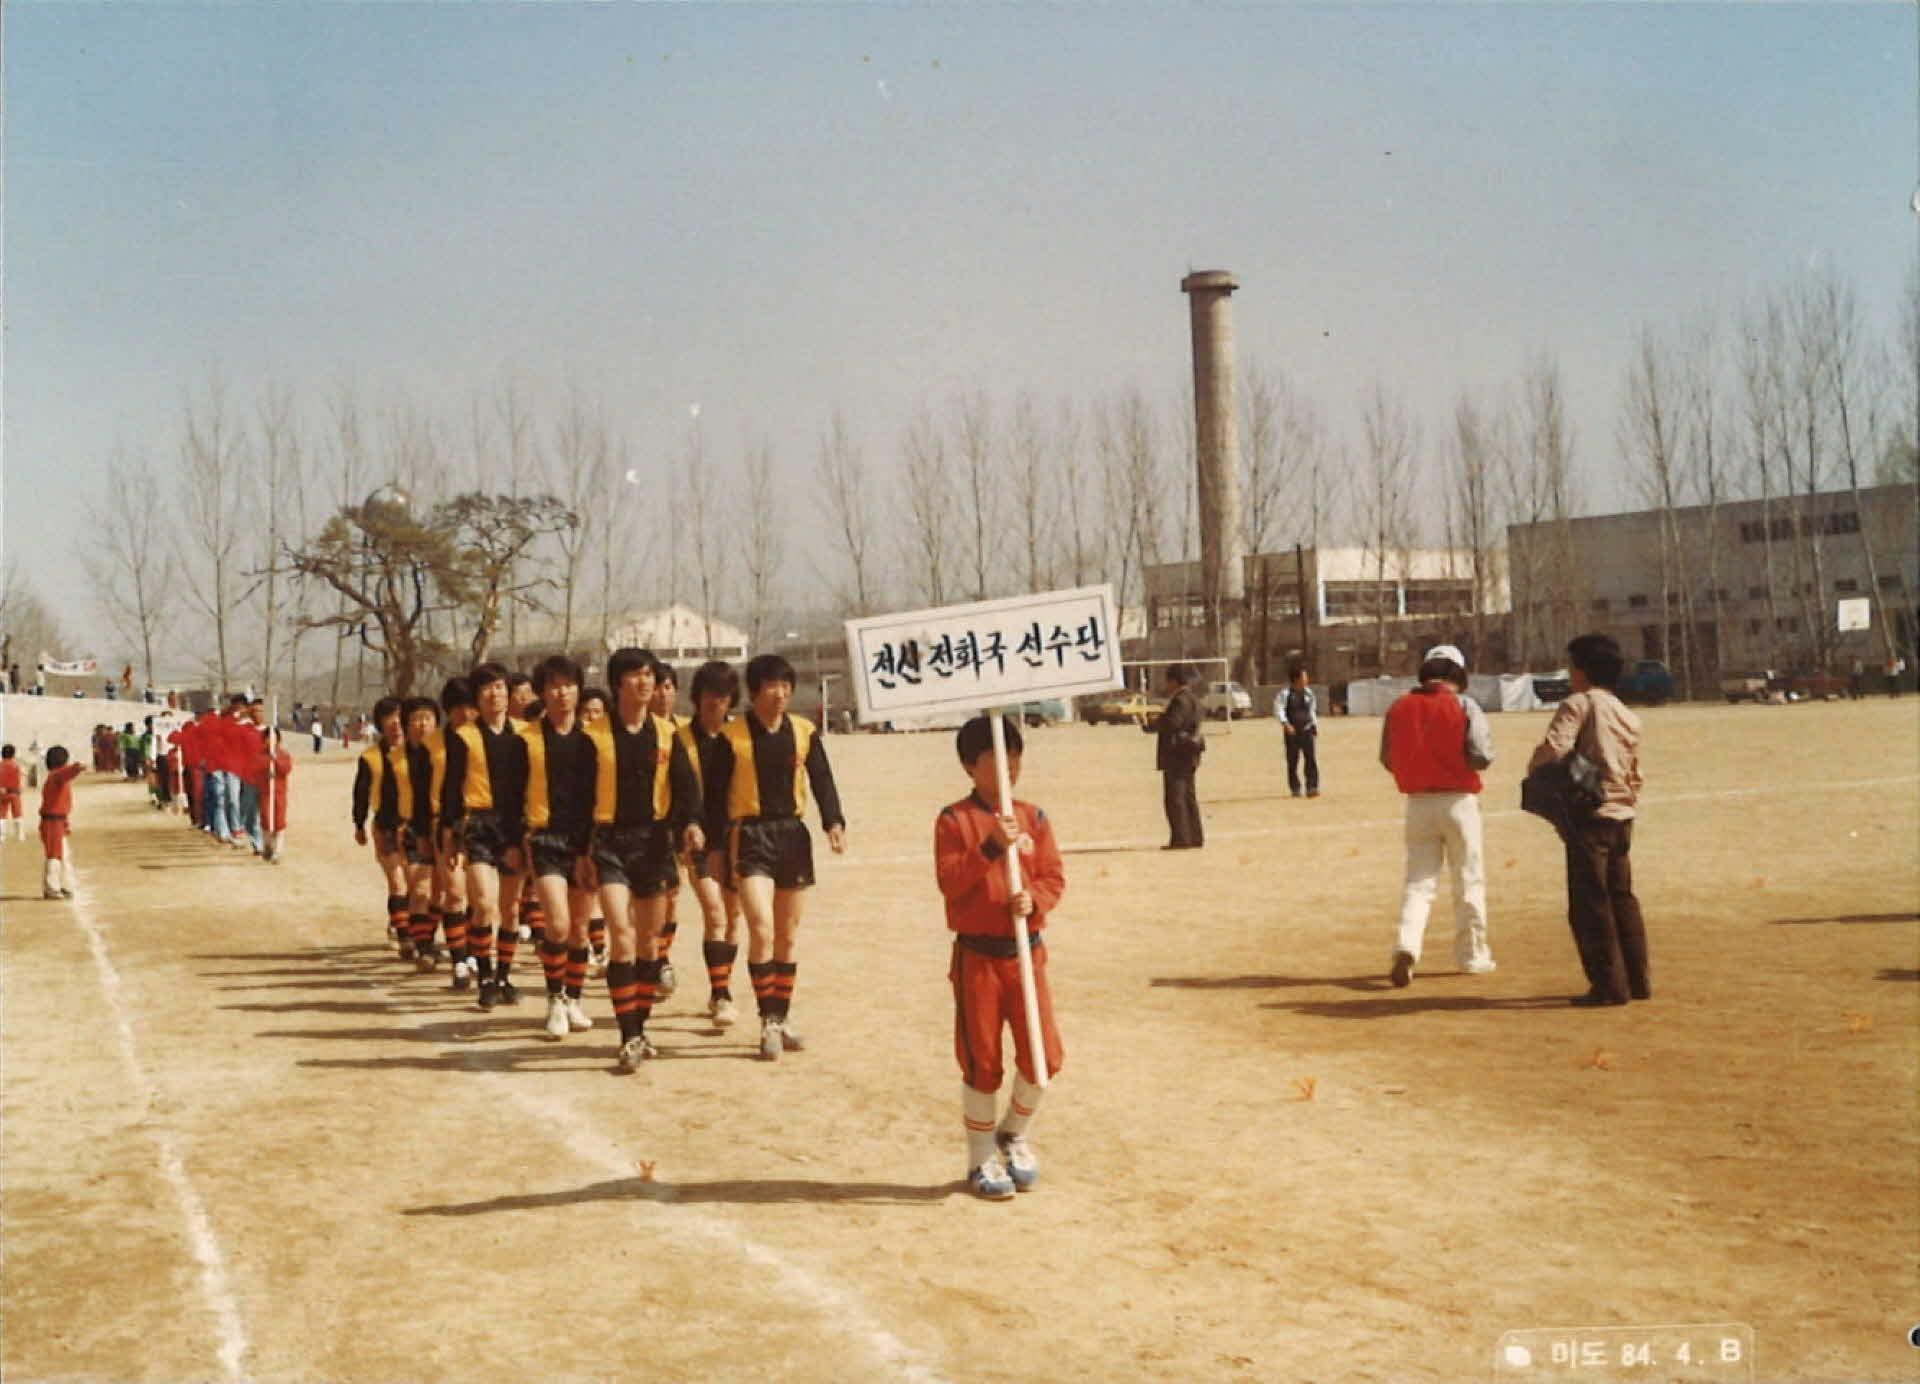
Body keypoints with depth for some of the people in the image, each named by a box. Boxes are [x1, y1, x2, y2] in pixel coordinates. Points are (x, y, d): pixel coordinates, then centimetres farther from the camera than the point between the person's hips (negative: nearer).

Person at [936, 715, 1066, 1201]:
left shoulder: (1033, 817, 7)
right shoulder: (954, 819, -4)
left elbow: (1054, 876, 5)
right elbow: (949, 881, -15)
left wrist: (1034, 900, -15)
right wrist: (991, 847, -25)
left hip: (1026, 950, 3)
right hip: (977, 954, -3)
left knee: (1044, 1055, 0)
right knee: (981, 1061, 3)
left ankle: (1014, 1133, 27)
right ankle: (981, 1161, 19)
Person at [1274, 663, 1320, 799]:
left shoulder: (1308, 692, 10)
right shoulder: (1285, 693, -7)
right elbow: (1278, 710, -14)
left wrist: (1315, 726, 20)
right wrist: (1285, 724, -27)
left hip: (1307, 730, 3)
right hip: (1291, 731, -3)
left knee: (1311, 758, -10)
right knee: (1292, 761, 2)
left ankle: (1312, 788, -12)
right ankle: (1295, 789, 13)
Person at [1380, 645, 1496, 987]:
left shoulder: (1398, 706, 2)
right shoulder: (1464, 705, -8)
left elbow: (1387, 759, 5)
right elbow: (1482, 756, -13)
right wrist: (1458, 758, 7)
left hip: (1418, 802, 3)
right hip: (1458, 801, -2)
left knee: (1419, 880, 7)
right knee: (1469, 881, 11)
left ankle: (1406, 947, -14)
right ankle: (1472, 956, 19)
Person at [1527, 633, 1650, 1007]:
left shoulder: (1578, 703, -8)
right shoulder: (1628, 716, 15)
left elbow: (1554, 747, -22)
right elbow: (1634, 776, 17)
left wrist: (1534, 769, -4)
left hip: (1588, 814, -8)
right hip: (1622, 816, 8)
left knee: (1590, 904, -2)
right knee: (1622, 900, 17)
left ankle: (1609, 984, -1)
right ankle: (1638, 980, 21)